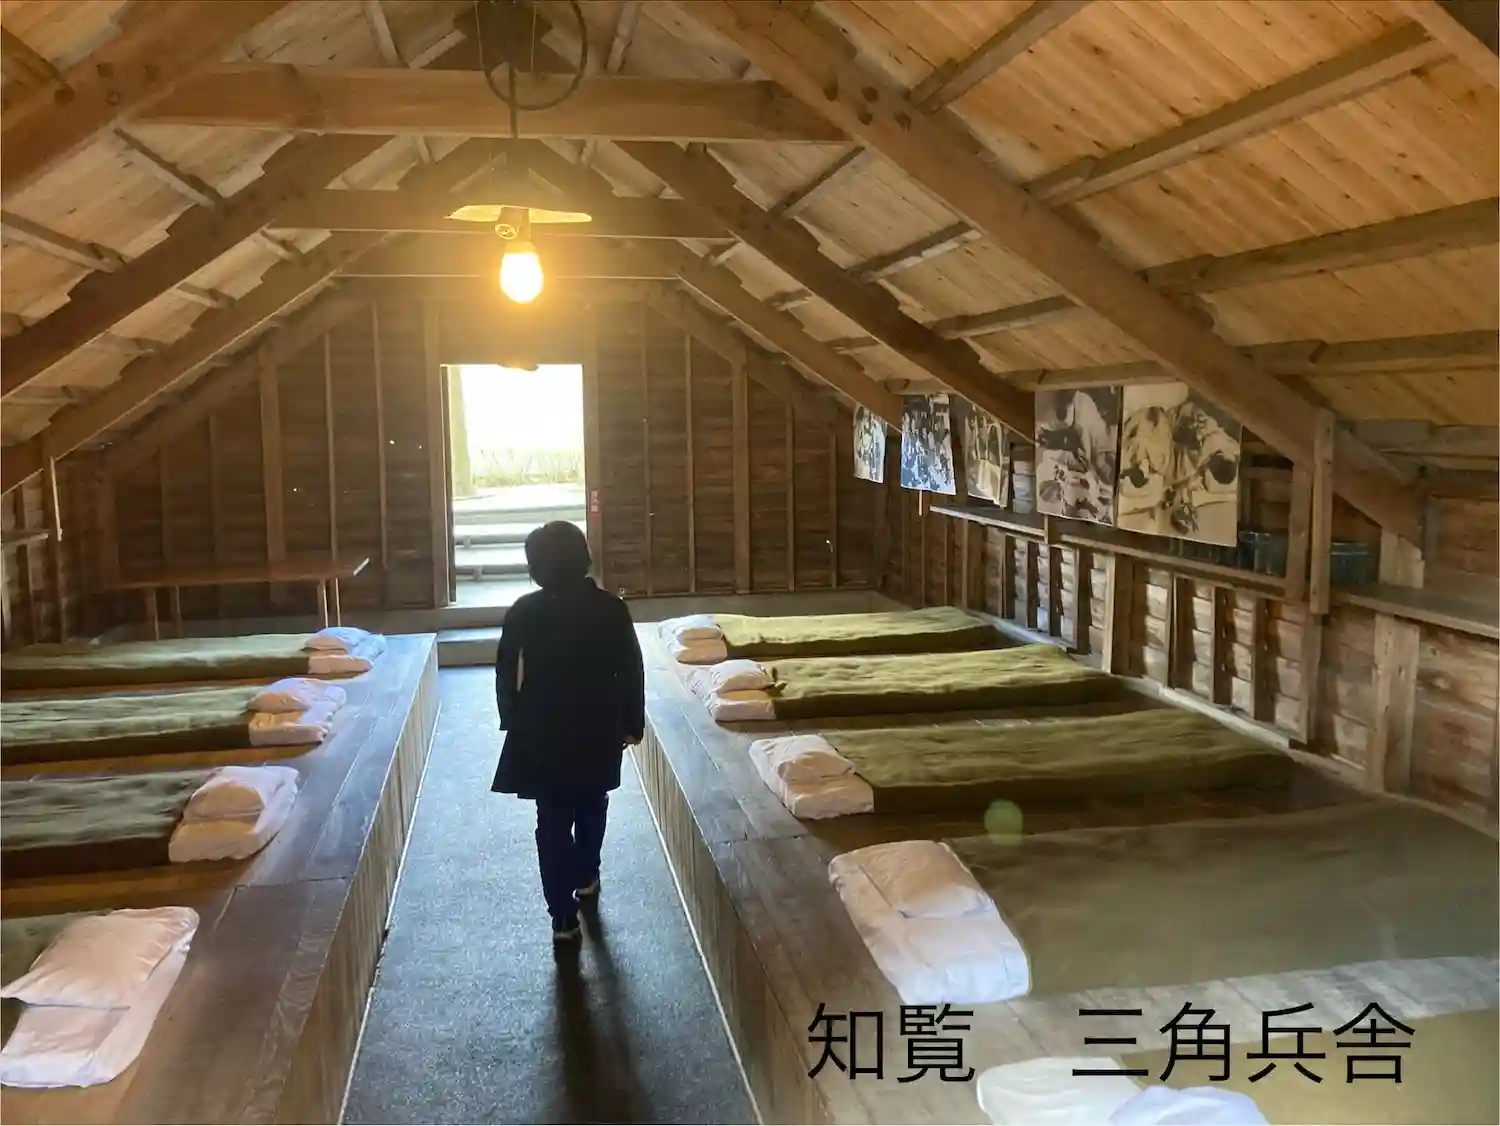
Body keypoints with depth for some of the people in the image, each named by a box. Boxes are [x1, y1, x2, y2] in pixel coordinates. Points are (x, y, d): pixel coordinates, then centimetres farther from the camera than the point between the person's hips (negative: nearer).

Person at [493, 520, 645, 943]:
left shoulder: (523, 612, -9)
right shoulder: (611, 608, -9)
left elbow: (505, 674, -3)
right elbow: (631, 672, -4)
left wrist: (512, 721, 10)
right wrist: (633, 722, 7)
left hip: (541, 731, -1)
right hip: (597, 728, 1)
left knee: (552, 820, 6)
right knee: (591, 806, 24)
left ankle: (564, 918, 7)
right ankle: (586, 880, 42)